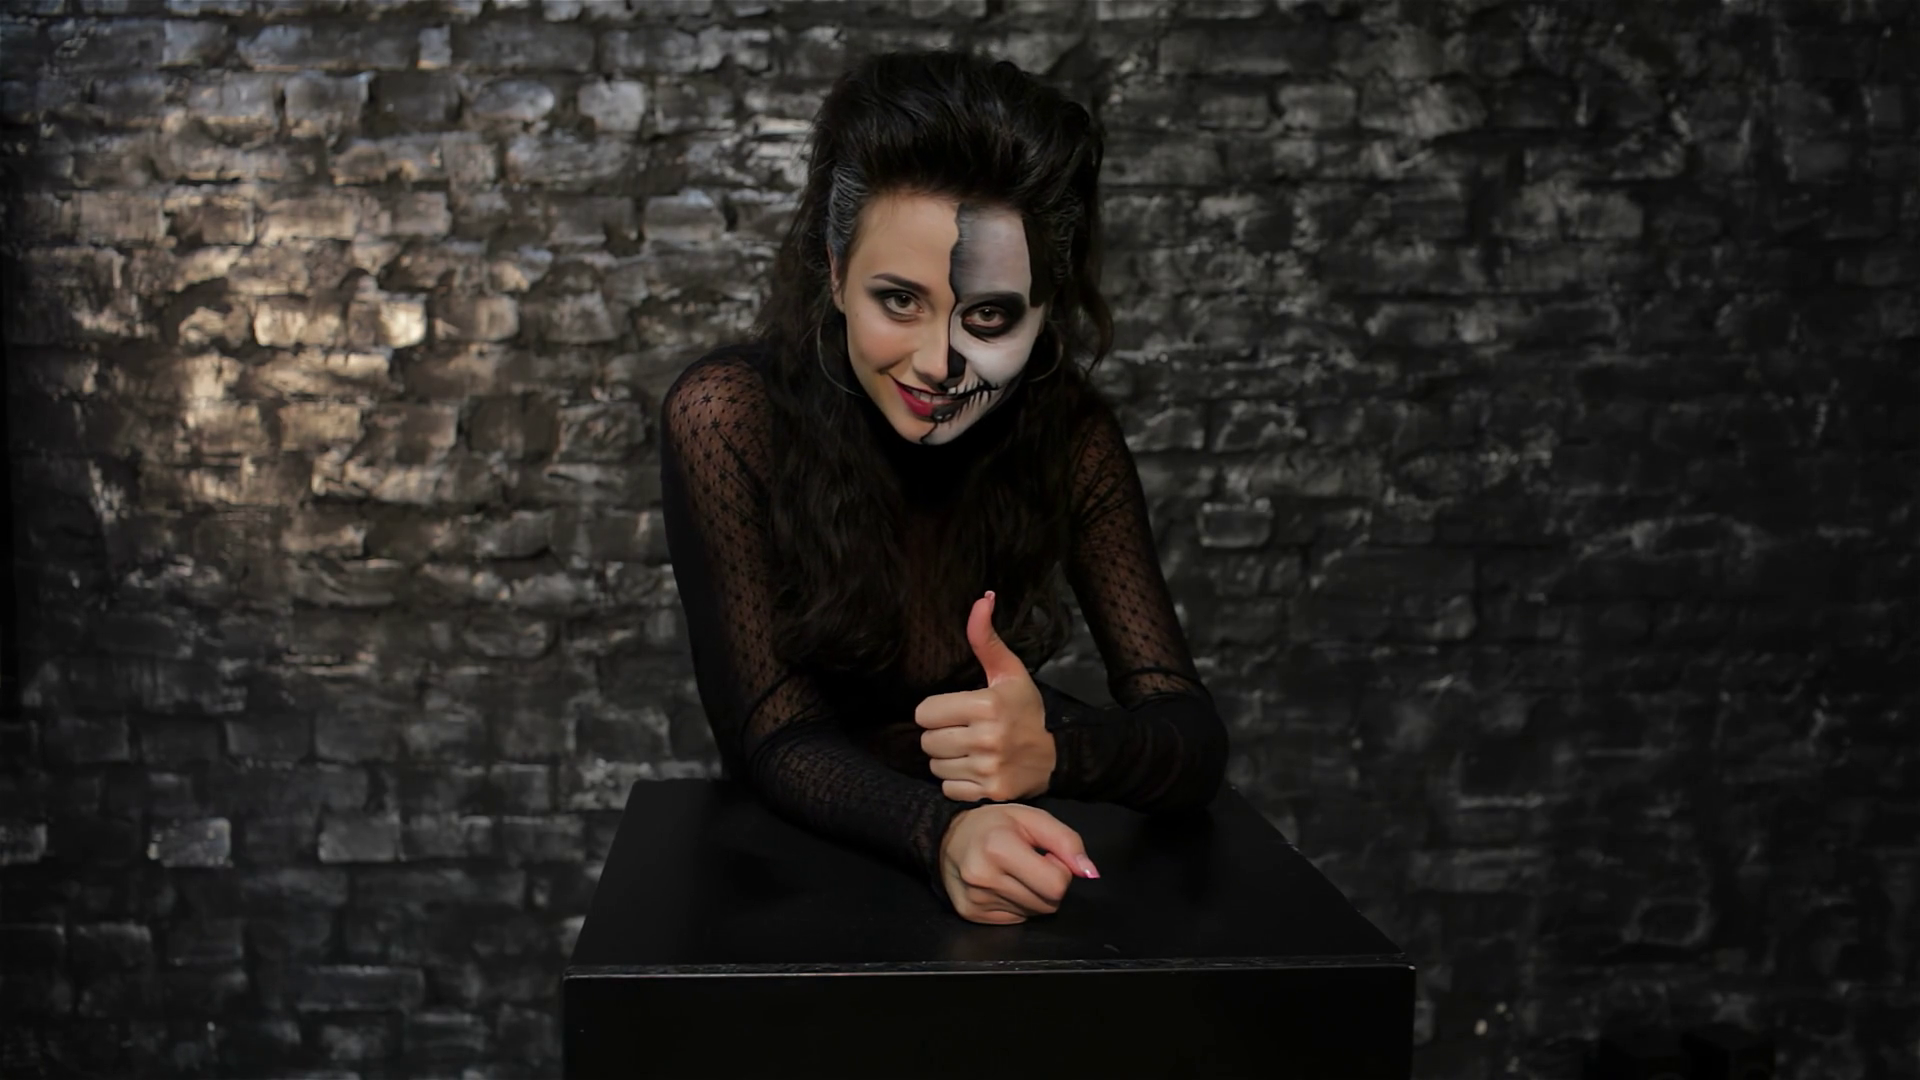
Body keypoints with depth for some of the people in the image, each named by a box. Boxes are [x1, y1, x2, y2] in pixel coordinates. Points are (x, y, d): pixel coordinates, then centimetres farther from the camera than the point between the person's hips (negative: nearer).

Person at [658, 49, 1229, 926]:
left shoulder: (1069, 434, -9)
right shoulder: (727, 415, -16)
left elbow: (1196, 738, -13)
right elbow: (775, 739, -18)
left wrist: (1055, 748, -34)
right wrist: (942, 831, -37)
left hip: (996, 890, 2)